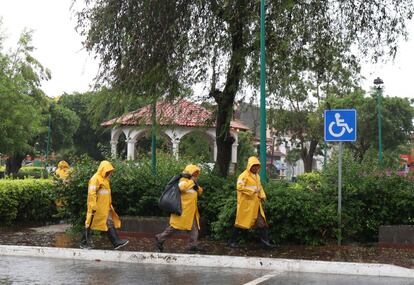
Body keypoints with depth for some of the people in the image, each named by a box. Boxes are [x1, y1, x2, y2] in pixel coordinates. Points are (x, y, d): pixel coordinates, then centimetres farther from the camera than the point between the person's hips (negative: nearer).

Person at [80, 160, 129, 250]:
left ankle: (116, 242, 2)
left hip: (105, 208, 9)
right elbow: (92, 194, -21)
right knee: (90, 224, 2)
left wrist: (110, 204, 22)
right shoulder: (95, 179, -16)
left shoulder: (105, 179, 14)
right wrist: (93, 207, -24)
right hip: (97, 208, -9)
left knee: (110, 224, 4)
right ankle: (84, 243, 12)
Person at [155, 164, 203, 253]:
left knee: (194, 227, 4)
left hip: (191, 211, 9)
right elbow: (182, 187, -32)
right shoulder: (184, 180, -9)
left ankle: (193, 245, 6)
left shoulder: (191, 182, 20)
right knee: (175, 226, -5)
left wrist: (196, 186, -1)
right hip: (183, 210, -9)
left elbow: (200, 192, 19)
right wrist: (192, 182, -19)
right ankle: (160, 238, 8)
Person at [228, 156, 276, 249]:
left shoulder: (257, 176, 16)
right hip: (246, 203, -8)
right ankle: (232, 241, 12)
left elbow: (260, 187, 26)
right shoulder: (244, 175, -11)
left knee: (261, 222, 5)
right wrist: (253, 190, -22)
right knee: (241, 222, 0)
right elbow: (240, 186, -22)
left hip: (255, 203, 8)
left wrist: (262, 195, 7)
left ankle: (265, 241, 7)